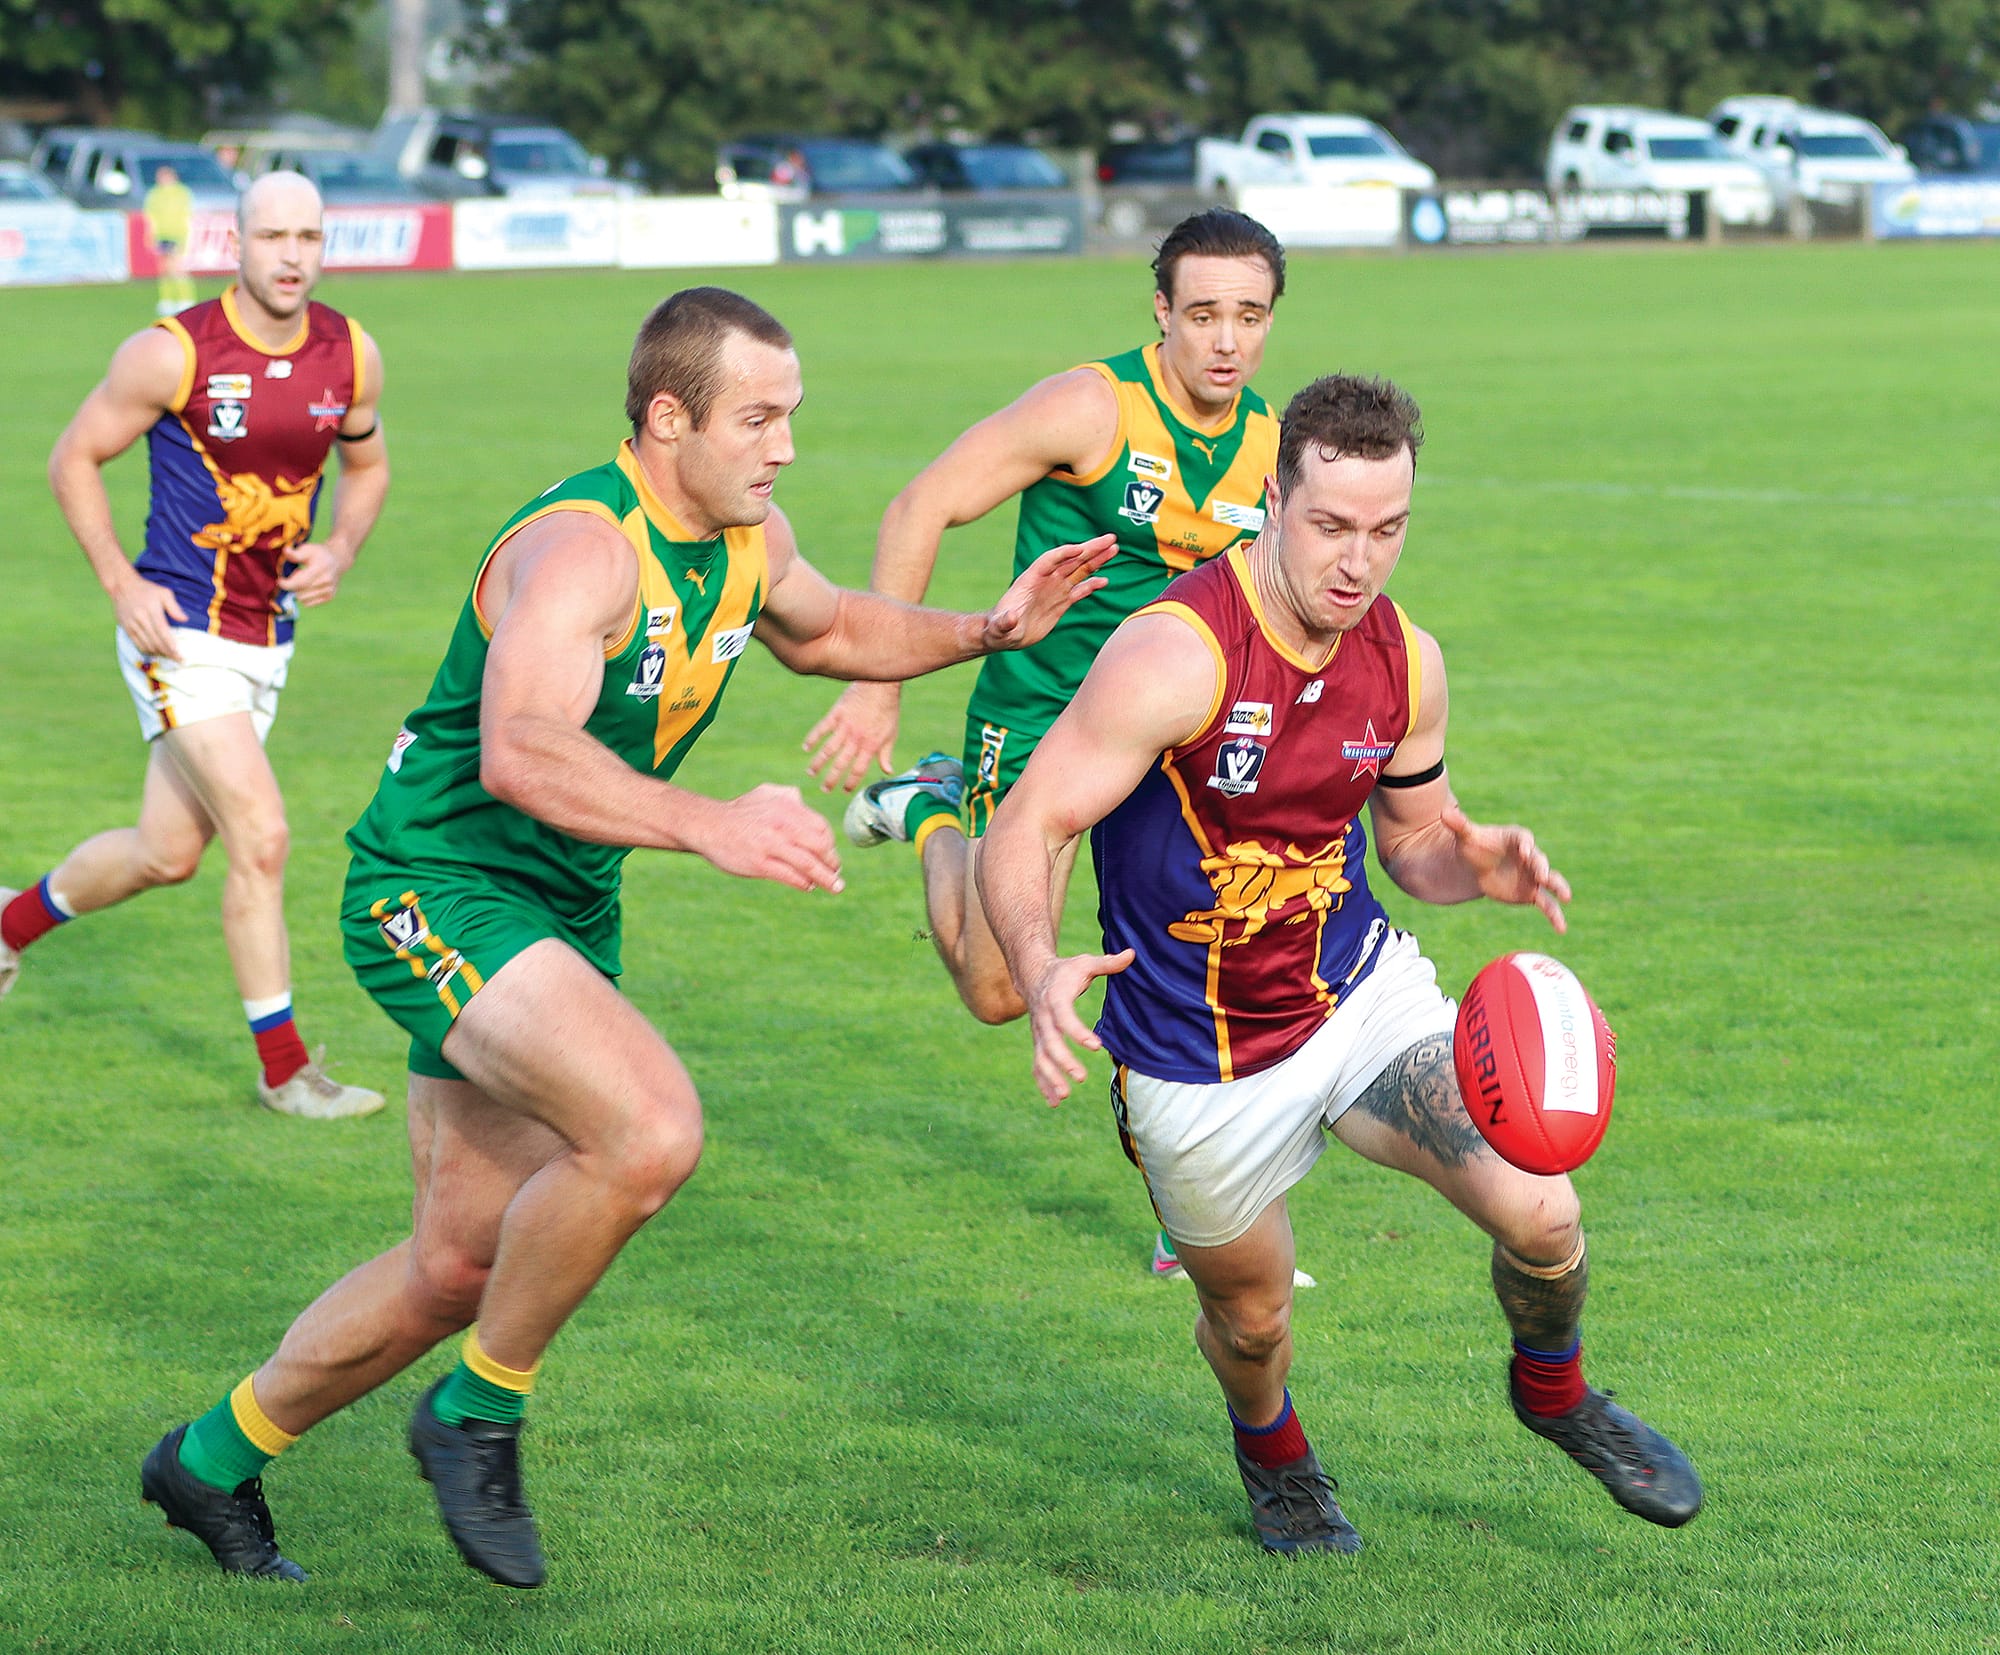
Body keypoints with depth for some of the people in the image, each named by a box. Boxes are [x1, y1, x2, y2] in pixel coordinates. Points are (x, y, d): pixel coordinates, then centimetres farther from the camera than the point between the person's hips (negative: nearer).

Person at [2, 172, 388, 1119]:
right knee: (261, 837, -15)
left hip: (268, 640, 6)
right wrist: (122, 584, -13)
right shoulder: (173, 354, -15)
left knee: (168, 853, 15)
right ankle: (284, 1070, -4)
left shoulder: (350, 356, -1)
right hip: (182, 633, -6)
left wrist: (339, 553, -2)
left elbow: (366, 465, 17)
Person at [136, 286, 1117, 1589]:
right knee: (651, 1129, -30)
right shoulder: (580, 547, -26)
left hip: (565, 913, 9)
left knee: (462, 1267, 11)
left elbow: (825, 629, 26)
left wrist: (983, 632, 10)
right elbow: (523, 754, -42)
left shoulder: (750, 538, 2)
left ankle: (217, 1460, 31)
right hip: (437, 885, -9)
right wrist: (709, 827, -53)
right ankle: (481, 1413, -8)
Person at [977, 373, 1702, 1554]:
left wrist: (1471, 862, -13)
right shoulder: (1179, 654, -26)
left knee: (1541, 1214, -14)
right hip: (1201, 1064, -3)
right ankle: (1273, 1455, 51)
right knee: (1251, 1319, 12)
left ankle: (1554, 1393, 20)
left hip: (1361, 993, 3)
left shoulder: (1407, 662, -6)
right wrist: (1042, 968, -46)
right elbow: (1026, 832, -27)